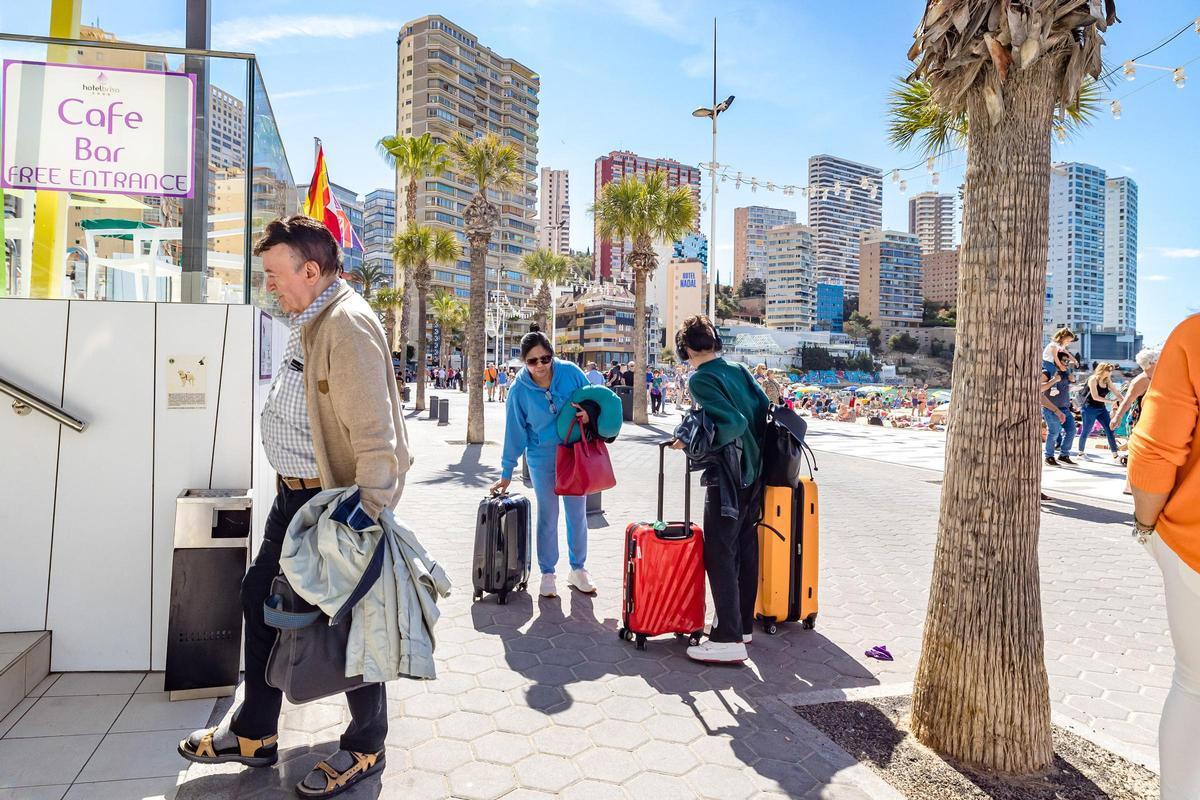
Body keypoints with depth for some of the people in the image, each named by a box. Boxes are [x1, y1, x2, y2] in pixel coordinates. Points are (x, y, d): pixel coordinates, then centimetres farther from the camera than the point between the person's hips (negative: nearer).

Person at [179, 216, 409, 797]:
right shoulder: (306, 322, 13)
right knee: (260, 595, 19)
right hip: (293, 494, 11)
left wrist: (368, 508, -28)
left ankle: (365, 749, 25)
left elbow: (374, 430, -26)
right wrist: (291, 487, 22)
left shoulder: (347, 324, -20)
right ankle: (253, 735, 38)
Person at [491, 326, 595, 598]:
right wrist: (506, 473, -1)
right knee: (547, 515, 5)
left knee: (577, 512, 9)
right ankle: (548, 573, 21)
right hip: (542, 458, -1)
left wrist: (588, 412, -21)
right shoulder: (519, 389, -11)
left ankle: (578, 569, 26)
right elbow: (514, 432, -4)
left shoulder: (570, 372, -12)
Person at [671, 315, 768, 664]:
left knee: (719, 555, -2)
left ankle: (729, 640, 1)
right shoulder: (740, 370, 8)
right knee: (746, 550, 16)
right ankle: (743, 624, 28)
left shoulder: (701, 379, -13)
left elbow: (731, 423, -23)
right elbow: (766, 410, 7)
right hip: (755, 472, 8)